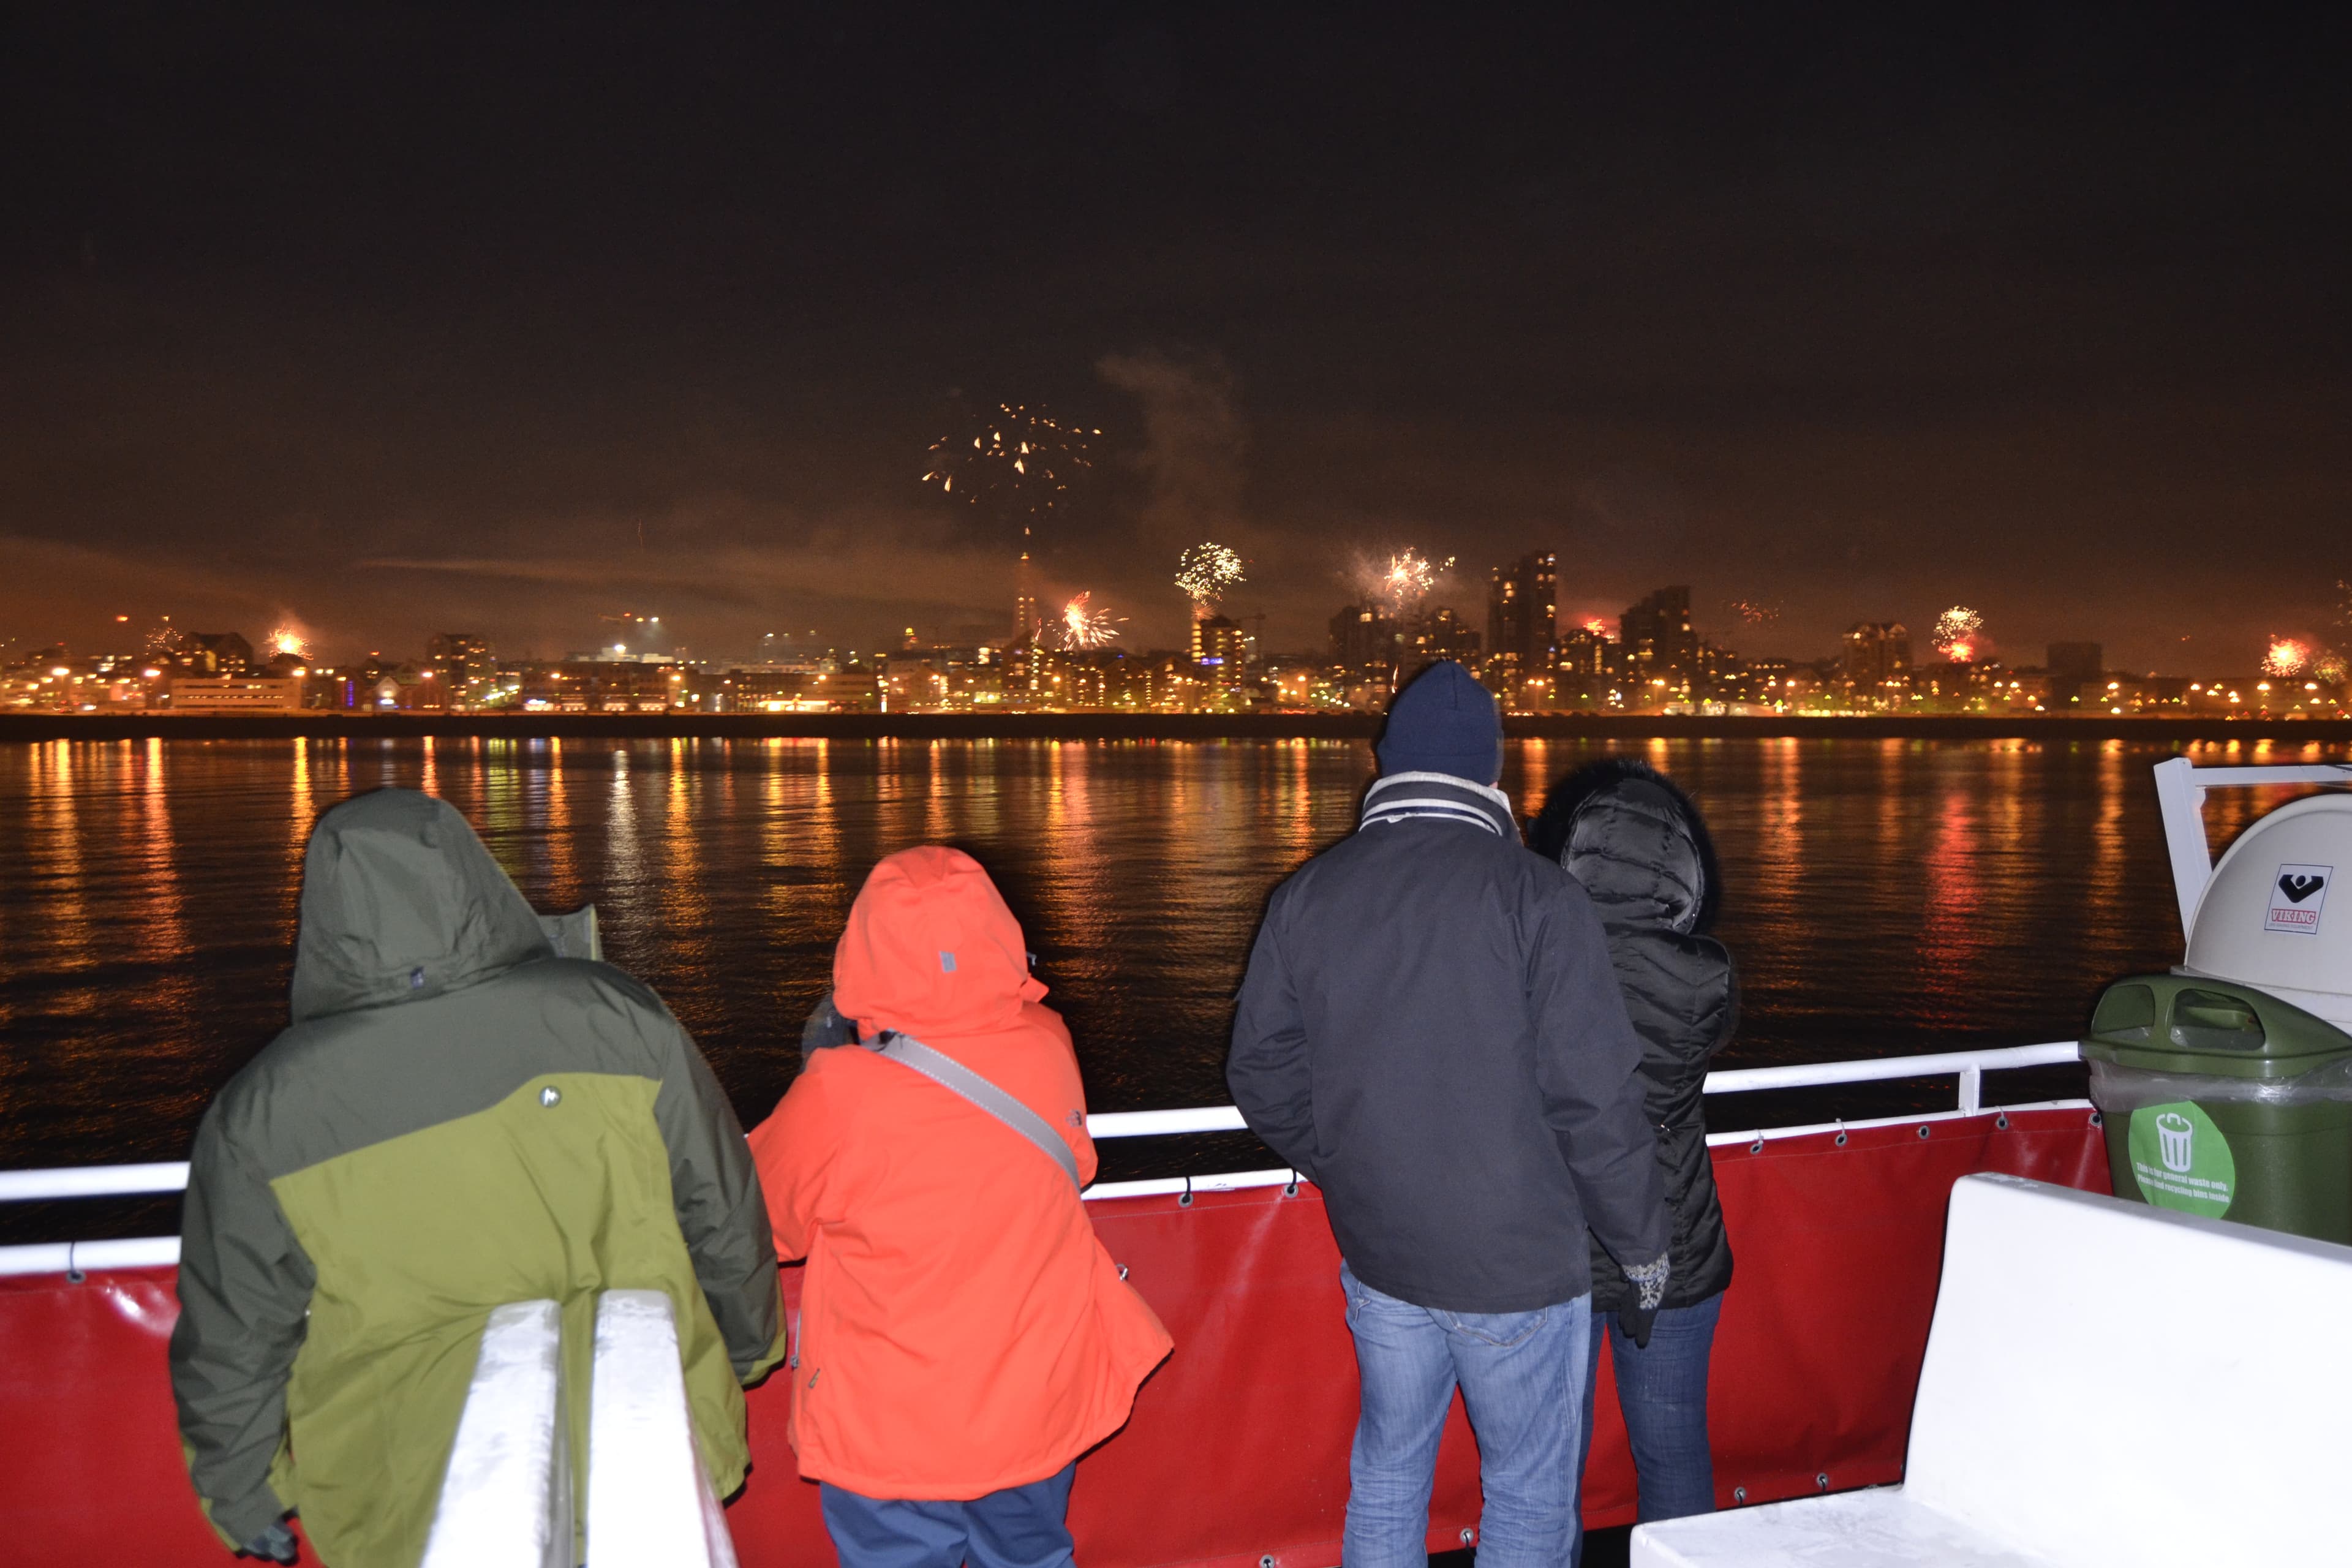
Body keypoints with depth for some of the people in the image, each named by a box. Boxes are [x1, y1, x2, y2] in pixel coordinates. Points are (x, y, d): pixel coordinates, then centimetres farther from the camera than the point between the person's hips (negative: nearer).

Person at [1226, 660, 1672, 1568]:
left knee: (1387, 1479, 21)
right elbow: (1596, 1101, -16)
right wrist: (1641, 1244, -1)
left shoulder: (1307, 896, 0)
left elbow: (1263, 1080, 4)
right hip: (1518, 1264, -4)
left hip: (1375, 1257, 4)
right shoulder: (1536, 896, -15)